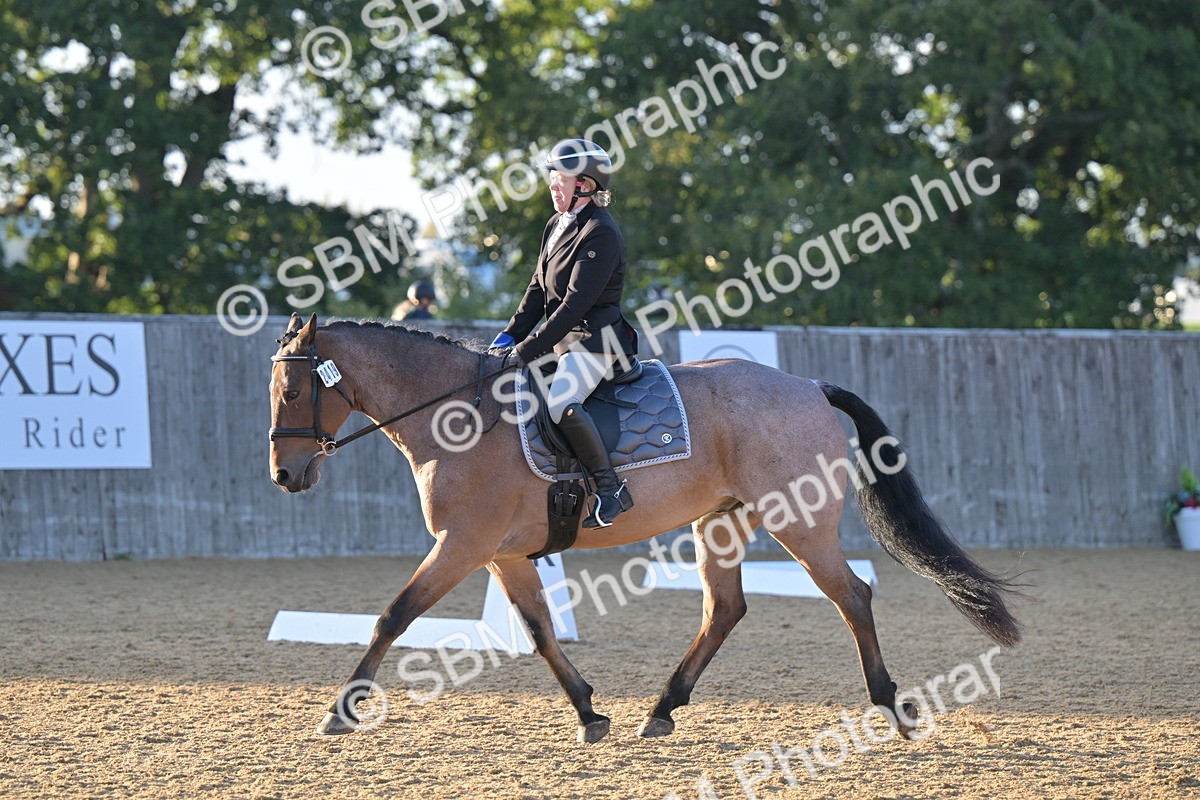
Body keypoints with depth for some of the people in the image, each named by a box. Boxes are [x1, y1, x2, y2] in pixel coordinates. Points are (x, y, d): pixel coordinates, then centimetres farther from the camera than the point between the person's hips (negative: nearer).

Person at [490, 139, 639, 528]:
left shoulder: (601, 233, -17)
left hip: (596, 337, -10)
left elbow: (576, 302, -21)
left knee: (561, 402, -33)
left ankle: (611, 487, -24)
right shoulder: (557, 225, 13)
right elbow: (538, 288, 17)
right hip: (566, 337, 10)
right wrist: (511, 334, 5)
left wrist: (528, 349, -22)